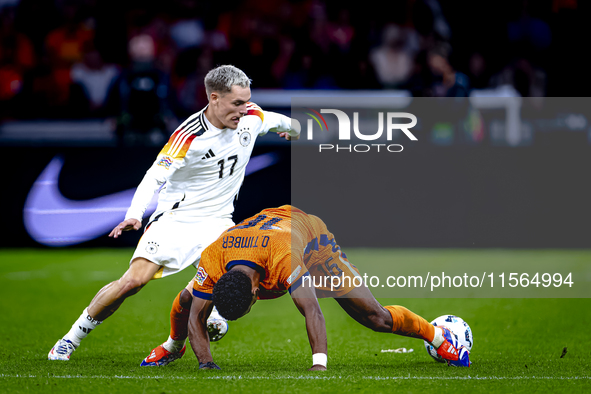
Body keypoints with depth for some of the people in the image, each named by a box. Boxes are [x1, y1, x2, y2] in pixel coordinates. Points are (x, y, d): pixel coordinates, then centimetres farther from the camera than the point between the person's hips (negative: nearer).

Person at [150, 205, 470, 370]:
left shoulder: (285, 258, -51)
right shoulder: (211, 259, -39)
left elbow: (312, 310, -55)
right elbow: (195, 317, -29)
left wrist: (319, 364, -63)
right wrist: (205, 364, -42)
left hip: (313, 237, -4)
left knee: (376, 318, -5)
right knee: (187, 301, 4)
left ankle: (439, 337, 21)